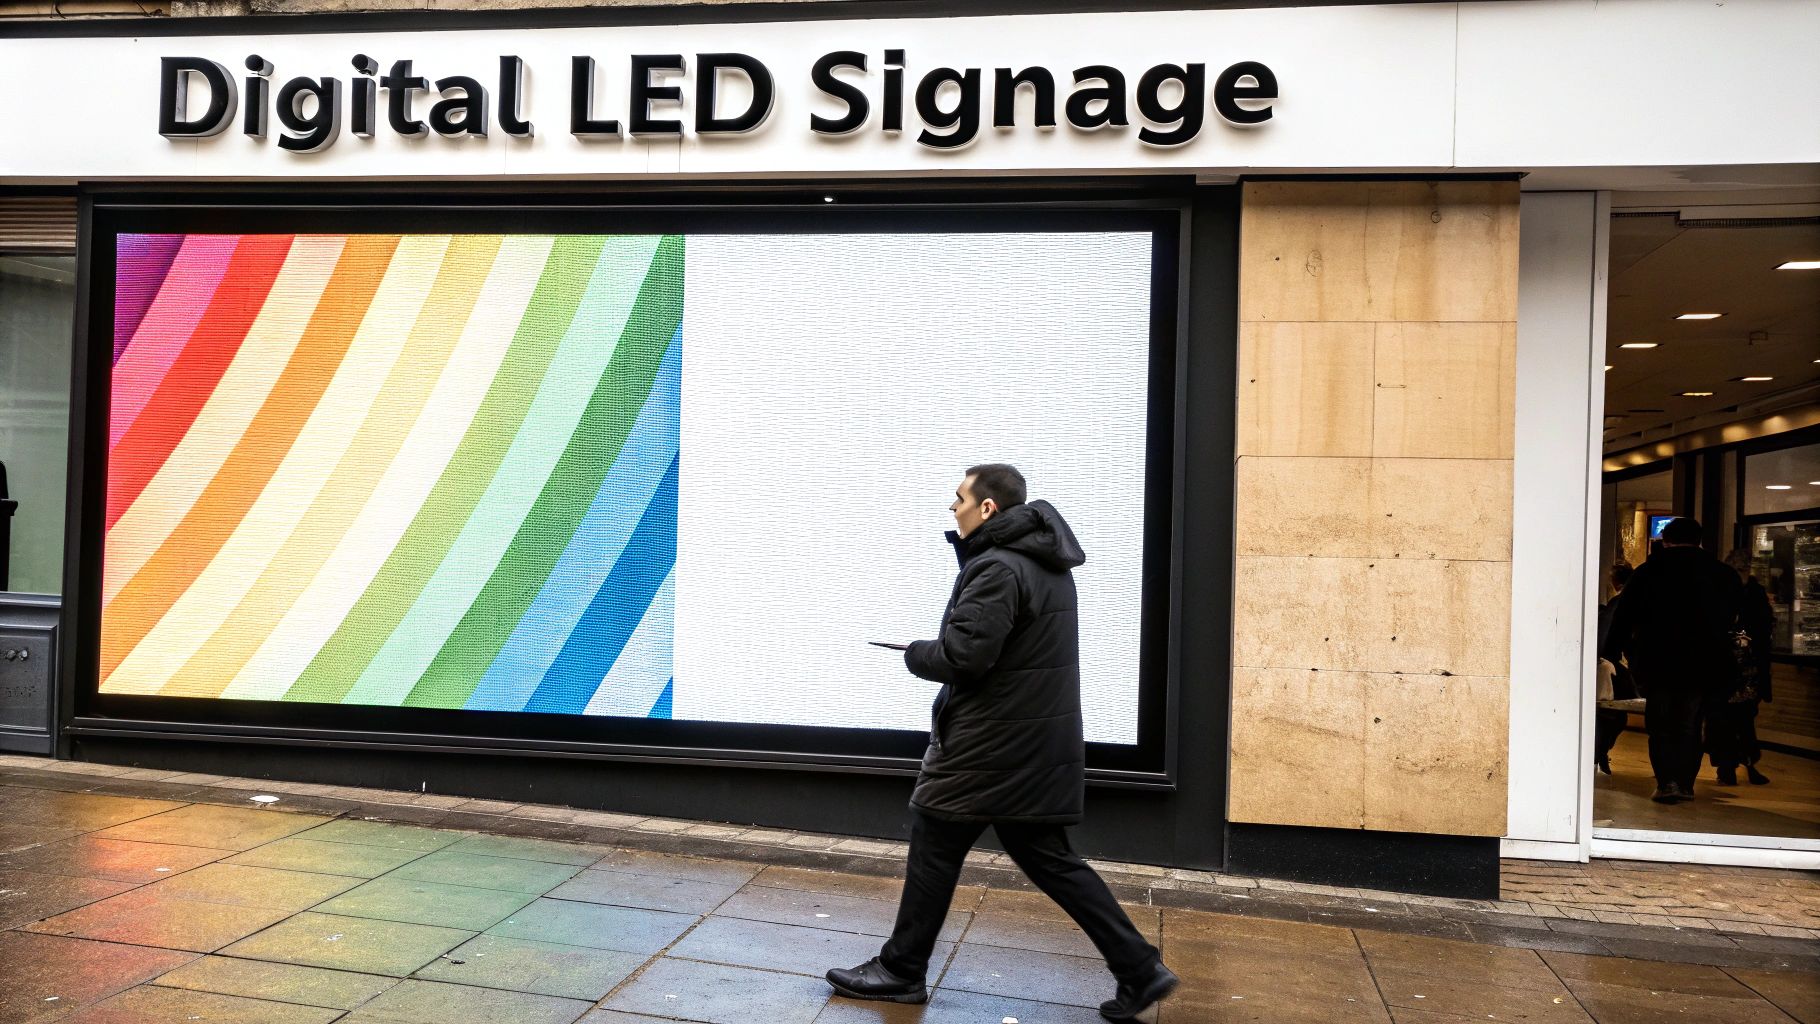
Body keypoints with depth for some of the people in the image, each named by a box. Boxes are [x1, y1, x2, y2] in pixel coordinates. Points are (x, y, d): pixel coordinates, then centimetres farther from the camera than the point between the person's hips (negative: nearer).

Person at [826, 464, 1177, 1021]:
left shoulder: (997, 568, -17)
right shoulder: (1044, 564, 14)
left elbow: (962, 655, -23)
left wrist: (914, 654, -4)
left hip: (993, 743, -9)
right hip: (1037, 740, 9)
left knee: (934, 848, 5)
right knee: (1045, 855, 13)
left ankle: (901, 970, 18)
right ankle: (1139, 969, 12)